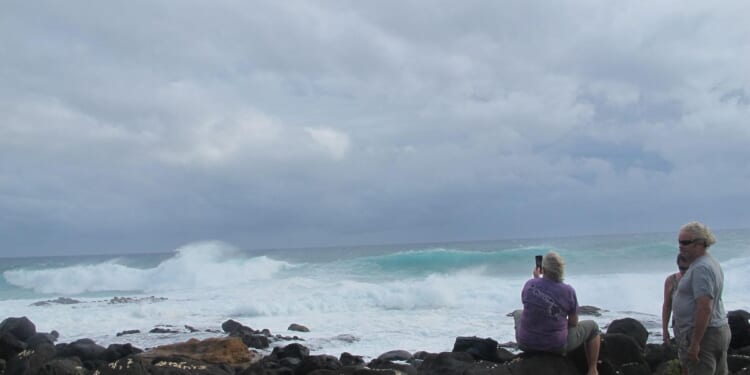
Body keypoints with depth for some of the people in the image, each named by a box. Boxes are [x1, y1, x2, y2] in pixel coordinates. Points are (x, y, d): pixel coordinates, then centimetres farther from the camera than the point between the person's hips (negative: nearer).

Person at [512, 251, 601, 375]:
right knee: (592, 327, 24)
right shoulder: (568, 291, -16)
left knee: (518, 313, 37)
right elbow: (573, 323, -5)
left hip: (527, 342, 3)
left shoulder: (529, 284, -11)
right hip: (556, 344, -2)